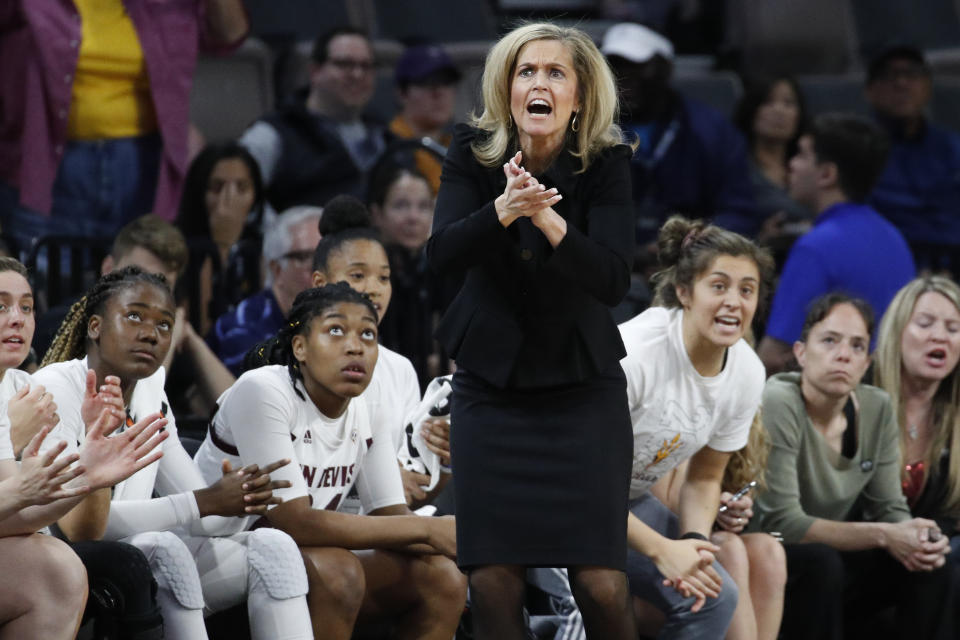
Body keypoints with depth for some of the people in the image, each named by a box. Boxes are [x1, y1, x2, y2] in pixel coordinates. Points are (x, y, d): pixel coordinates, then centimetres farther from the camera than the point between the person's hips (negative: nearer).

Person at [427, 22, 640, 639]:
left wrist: (549, 219, -37)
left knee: (601, 584, -11)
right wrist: (503, 209, -37)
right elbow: (442, 253, -18)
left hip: (582, 383, -2)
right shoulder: (473, 153, -5)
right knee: (493, 583, -6)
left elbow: (613, 280, -21)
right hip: (491, 381, 2)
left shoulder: (605, 163, -10)